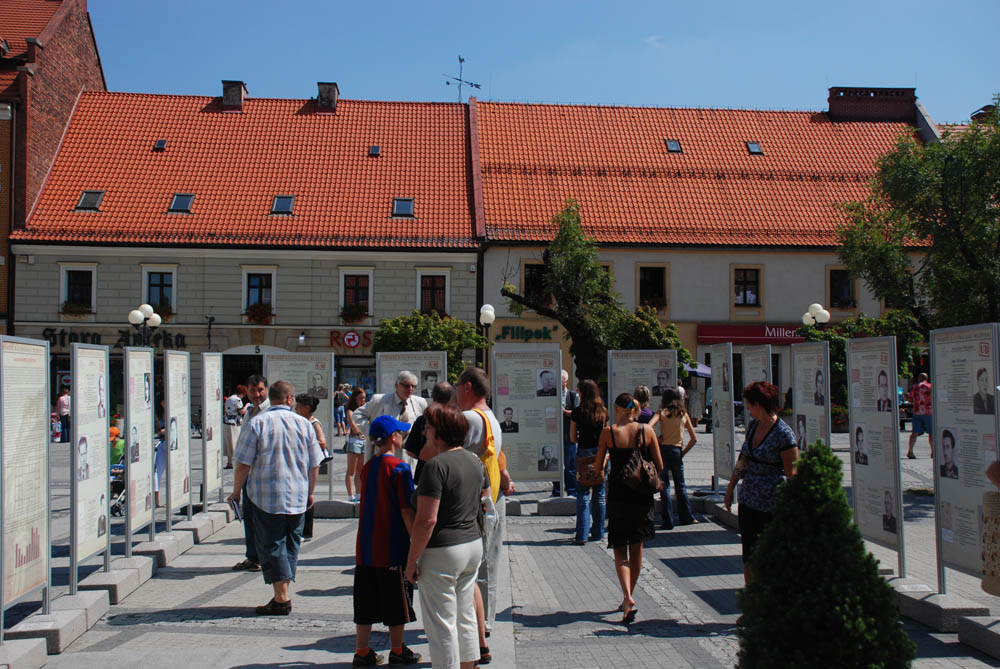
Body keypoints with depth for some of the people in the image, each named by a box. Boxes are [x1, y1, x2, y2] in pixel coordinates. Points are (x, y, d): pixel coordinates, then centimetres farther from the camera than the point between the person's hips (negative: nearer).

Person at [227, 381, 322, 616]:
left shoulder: (256, 423, -7)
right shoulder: (304, 424, 3)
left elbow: (244, 464, -9)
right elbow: (314, 465, 7)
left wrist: (236, 492, 5)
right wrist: (309, 493, 20)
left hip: (266, 498, -3)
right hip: (297, 499, 3)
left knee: (271, 546, 1)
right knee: (290, 545, 14)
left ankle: (282, 599, -2)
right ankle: (282, 595, 18)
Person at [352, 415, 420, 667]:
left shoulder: (367, 467, 7)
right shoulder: (400, 468, -13)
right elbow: (407, 511, -14)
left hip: (365, 548, 6)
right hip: (393, 548, -6)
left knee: (366, 602, 11)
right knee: (396, 603, 7)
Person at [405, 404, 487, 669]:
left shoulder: (436, 465, -19)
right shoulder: (474, 461, 7)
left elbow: (426, 520, -21)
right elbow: (486, 502, 18)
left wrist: (411, 561, -14)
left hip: (442, 552, -8)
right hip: (473, 545, 9)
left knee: (442, 624, 2)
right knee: (466, 618, 18)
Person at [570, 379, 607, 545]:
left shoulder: (578, 412, -7)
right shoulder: (603, 411, 2)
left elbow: (573, 438, -1)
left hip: (584, 453, -3)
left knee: (583, 494, 0)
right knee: (599, 494, 11)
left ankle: (582, 535, -4)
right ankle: (598, 533, 17)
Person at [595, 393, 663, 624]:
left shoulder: (608, 432, -7)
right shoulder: (647, 431, -3)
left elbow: (598, 467, 0)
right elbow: (660, 467, 1)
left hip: (618, 496, -2)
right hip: (642, 496, 2)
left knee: (620, 551, 5)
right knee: (637, 548, 17)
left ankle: (628, 598, -15)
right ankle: (628, 597, 27)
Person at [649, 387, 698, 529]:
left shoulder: (662, 413, 0)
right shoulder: (684, 414, 7)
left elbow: (648, 427, -17)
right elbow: (694, 438, 5)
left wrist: (656, 441, -4)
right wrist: (683, 452, 11)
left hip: (663, 450, -2)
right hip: (677, 451, 2)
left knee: (664, 486, 2)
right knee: (680, 485, 17)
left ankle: (668, 521, 1)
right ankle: (686, 517, 25)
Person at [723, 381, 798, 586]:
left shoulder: (783, 434, -15)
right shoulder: (753, 426, 8)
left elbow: (792, 475, -14)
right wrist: (730, 489, 21)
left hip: (772, 505, -7)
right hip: (748, 500, 7)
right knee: (749, 555, 11)